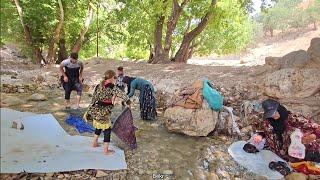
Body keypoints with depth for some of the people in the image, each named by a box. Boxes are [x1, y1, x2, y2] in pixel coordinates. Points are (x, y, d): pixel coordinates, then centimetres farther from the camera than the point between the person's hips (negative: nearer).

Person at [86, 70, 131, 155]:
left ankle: (94, 143, 42)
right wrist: (128, 102, -5)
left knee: (98, 127, 27)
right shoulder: (112, 87, -14)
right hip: (103, 113, -8)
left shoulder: (99, 86, 8)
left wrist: (90, 110, 19)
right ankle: (106, 150, 11)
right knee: (107, 129, 5)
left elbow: (94, 98, 12)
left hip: (95, 111, 8)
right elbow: (122, 94, -21)